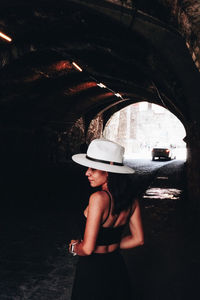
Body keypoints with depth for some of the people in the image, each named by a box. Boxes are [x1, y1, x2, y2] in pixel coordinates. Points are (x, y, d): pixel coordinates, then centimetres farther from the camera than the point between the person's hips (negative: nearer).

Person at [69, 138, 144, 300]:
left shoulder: (98, 198, -28)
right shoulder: (131, 200, -7)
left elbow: (87, 249, -25)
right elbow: (138, 239, 3)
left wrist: (74, 247, -4)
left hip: (92, 270, -6)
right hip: (117, 266, 6)